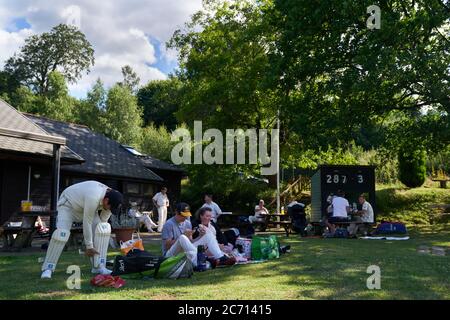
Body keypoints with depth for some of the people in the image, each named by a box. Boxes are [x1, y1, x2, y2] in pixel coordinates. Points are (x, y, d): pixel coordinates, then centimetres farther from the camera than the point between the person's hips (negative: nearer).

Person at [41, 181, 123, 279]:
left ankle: (98, 266, -13)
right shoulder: (93, 197, -42)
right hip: (68, 205, -6)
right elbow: (87, 223, -33)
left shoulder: (110, 199, -19)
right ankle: (48, 268, -14)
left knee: (105, 228, -15)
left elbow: (102, 222, -8)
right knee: (62, 233, -27)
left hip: (85, 207, 6)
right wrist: (89, 246, -24)